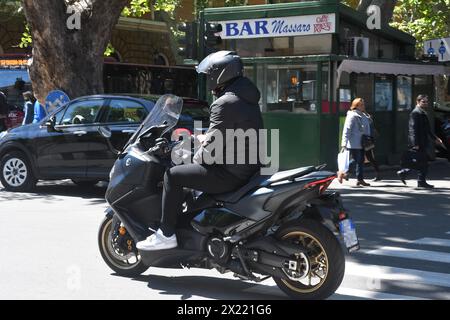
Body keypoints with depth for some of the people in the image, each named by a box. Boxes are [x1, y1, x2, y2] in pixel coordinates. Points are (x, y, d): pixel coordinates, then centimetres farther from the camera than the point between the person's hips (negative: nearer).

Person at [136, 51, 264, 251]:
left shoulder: (225, 104, -18)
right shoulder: (246, 99, 13)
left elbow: (211, 145, -17)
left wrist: (194, 160, 0)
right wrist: (201, 137, 20)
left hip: (231, 174, -10)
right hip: (249, 168, 10)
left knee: (173, 176, -7)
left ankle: (166, 234, -5)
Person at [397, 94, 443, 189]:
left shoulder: (422, 112, 19)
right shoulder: (416, 113, -13)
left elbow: (427, 130, 27)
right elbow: (413, 129, -20)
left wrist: (435, 138, 24)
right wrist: (416, 144, -24)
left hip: (422, 143, 10)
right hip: (418, 143, -10)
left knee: (420, 163, 14)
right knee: (423, 164, -5)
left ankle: (403, 172, 19)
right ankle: (421, 182, 3)